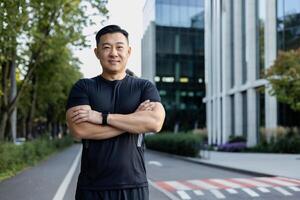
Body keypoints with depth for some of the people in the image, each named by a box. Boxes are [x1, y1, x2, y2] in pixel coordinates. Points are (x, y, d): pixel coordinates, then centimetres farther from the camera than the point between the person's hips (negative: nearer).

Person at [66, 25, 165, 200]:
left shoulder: (144, 87, 4)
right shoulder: (83, 87, 2)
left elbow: (155, 123, -15)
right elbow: (79, 129, -14)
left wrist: (101, 117, -17)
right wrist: (134, 118, -12)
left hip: (134, 185, 0)